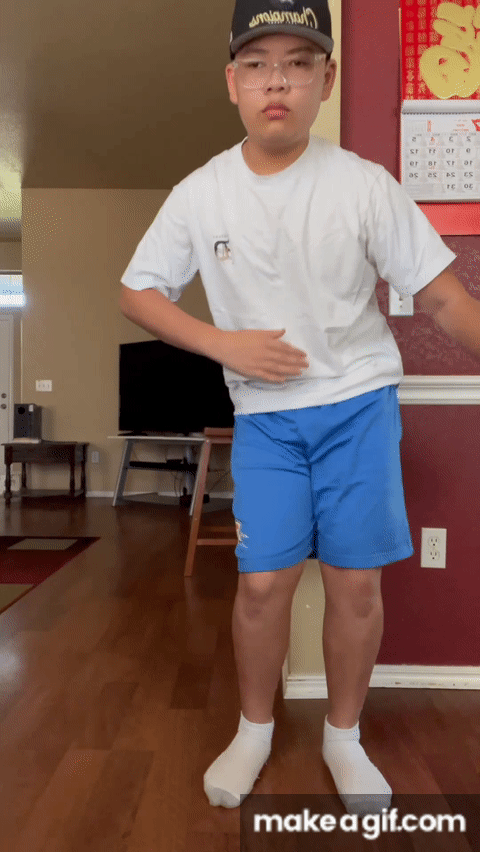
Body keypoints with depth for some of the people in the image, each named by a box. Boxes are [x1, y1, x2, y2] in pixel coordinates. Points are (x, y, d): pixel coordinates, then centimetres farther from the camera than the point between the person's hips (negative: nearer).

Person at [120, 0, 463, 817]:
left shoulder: (365, 184, -8)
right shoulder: (200, 194, -3)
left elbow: (437, 287, -5)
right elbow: (138, 294, 3)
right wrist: (225, 344, -11)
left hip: (361, 404, 0)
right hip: (264, 414, 1)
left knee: (356, 580, 3)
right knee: (263, 580, 0)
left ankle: (343, 736, 29)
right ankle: (254, 731, 28)